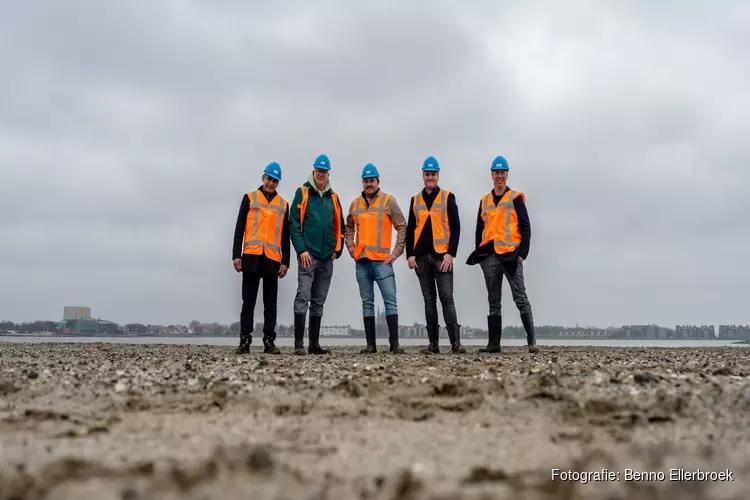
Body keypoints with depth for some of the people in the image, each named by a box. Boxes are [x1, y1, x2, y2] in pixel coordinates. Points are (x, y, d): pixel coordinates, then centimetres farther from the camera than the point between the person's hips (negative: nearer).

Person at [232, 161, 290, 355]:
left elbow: (285, 237, 13)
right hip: (251, 256, -1)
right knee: (248, 300, 1)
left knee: (270, 303, 3)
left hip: (272, 259, 2)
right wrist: (236, 255, -3)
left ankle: (269, 341, 8)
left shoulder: (283, 204, 13)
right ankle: (245, 340, 3)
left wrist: (285, 261, 5)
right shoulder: (249, 198, 9)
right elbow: (239, 229, 5)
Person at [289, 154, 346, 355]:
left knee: (319, 301, 10)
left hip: (327, 258, 5)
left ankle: (314, 344, 16)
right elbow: (294, 224, -5)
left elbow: (339, 227, 18)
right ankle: (299, 343, -9)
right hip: (308, 255, -5)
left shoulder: (333, 197, 13)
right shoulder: (302, 193, 0)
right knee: (303, 297, -11)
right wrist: (301, 250, -13)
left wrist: (337, 250, 8)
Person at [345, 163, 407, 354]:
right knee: (367, 303, 7)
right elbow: (349, 227, 24)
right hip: (361, 261, 4)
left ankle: (394, 343, -5)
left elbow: (402, 227, -1)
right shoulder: (355, 203, 12)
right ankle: (370, 344, 12)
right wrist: (350, 246, 9)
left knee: (390, 300, -7)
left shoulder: (388, 201, 0)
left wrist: (396, 252, -7)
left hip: (382, 260, -4)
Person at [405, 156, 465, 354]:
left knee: (447, 298, -7)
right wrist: (410, 254, 3)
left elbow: (455, 227, 0)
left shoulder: (447, 197, 4)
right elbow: (410, 230, 14)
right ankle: (433, 343, 9)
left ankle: (456, 342, -6)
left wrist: (450, 253, -10)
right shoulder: (415, 200, 14)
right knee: (429, 300, 6)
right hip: (421, 257, 4)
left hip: (442, 256, -3)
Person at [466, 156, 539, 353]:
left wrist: (523, 253, -9)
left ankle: (532, 341, -3)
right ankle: (493, 343, 11)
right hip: (489, 257, 5)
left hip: (511, 255, -4)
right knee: (494, 302, 7)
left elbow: (525, 227, -1)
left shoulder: (515, 198, 3)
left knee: (520, 298, -5)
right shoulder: (484, 201, 15)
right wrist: (479, 254, 8)